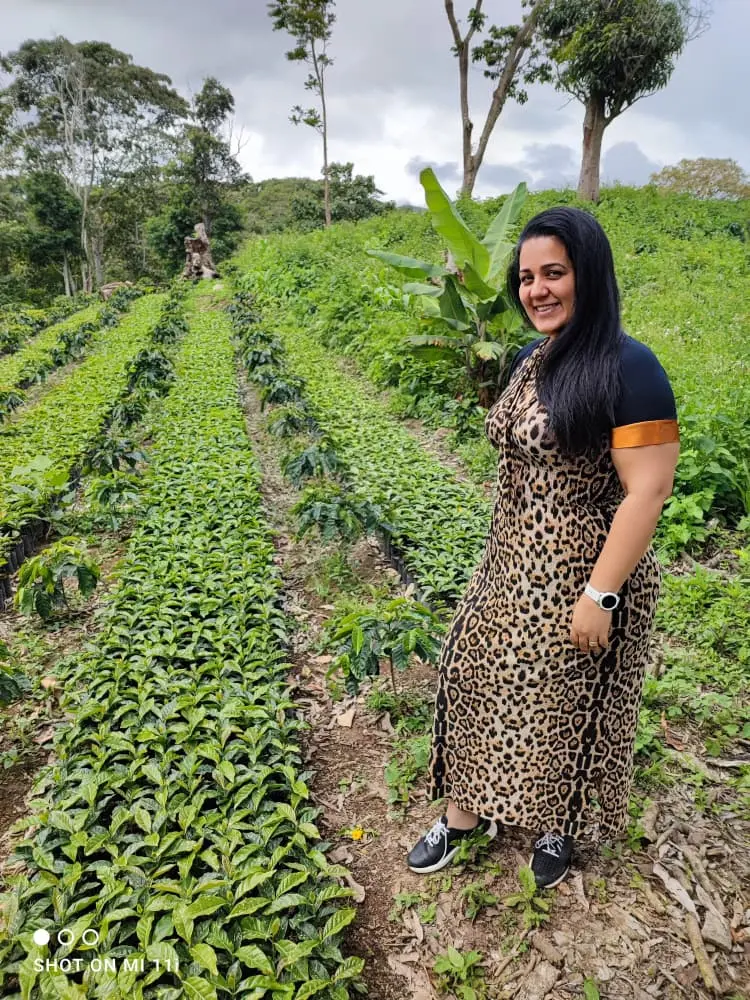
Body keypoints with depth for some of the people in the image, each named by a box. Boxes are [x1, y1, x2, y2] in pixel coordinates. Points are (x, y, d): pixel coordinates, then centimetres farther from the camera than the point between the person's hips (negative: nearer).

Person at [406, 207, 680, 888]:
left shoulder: (628, 369, -20)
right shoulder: (532, 359, 5)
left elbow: (648, 492, -21)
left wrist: (600, 595, -21)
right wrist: (506, 548, 17)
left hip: (584, 577, -7)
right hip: (513, 566, 8)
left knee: (566, 704, 13)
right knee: (478, 681, 15)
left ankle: (558, 826, 42)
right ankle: (462, 815, 37)